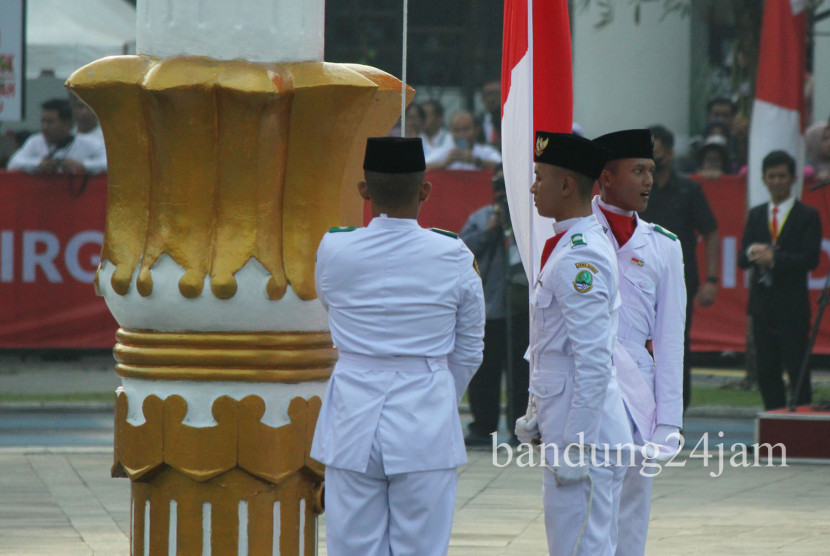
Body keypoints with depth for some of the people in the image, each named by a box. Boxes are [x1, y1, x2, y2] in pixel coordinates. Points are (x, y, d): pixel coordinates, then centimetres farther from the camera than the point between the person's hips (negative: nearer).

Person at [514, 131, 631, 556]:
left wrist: (575, 448, -21)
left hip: (586, 429, -11)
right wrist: (537, 416, 21)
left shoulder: (580, 258, -18)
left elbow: (594, 364, -22)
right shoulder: (564, 248, 14)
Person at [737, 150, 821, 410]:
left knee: (797, 370, -7)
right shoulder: (756, 215, 14)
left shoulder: (807, 216, 0)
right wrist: (753, 252, -15)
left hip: (792, 308, -5)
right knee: (766, 371, 7)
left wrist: (775, 258, -20)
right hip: (762, 305, 5)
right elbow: (742, 259, 8)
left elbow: (810, 259, -12)